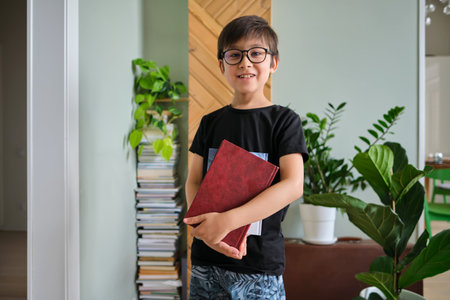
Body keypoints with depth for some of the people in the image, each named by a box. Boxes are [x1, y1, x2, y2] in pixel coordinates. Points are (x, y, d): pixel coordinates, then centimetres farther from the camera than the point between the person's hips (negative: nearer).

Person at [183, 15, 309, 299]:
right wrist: (202, 224, -16)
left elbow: (293, 185, -15)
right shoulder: (211, 122, 9)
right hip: (206, 258, 3)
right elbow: (194, 182, 6)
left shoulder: (284, 120, -3)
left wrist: (227, 221, -24)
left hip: (260, 262, -3)